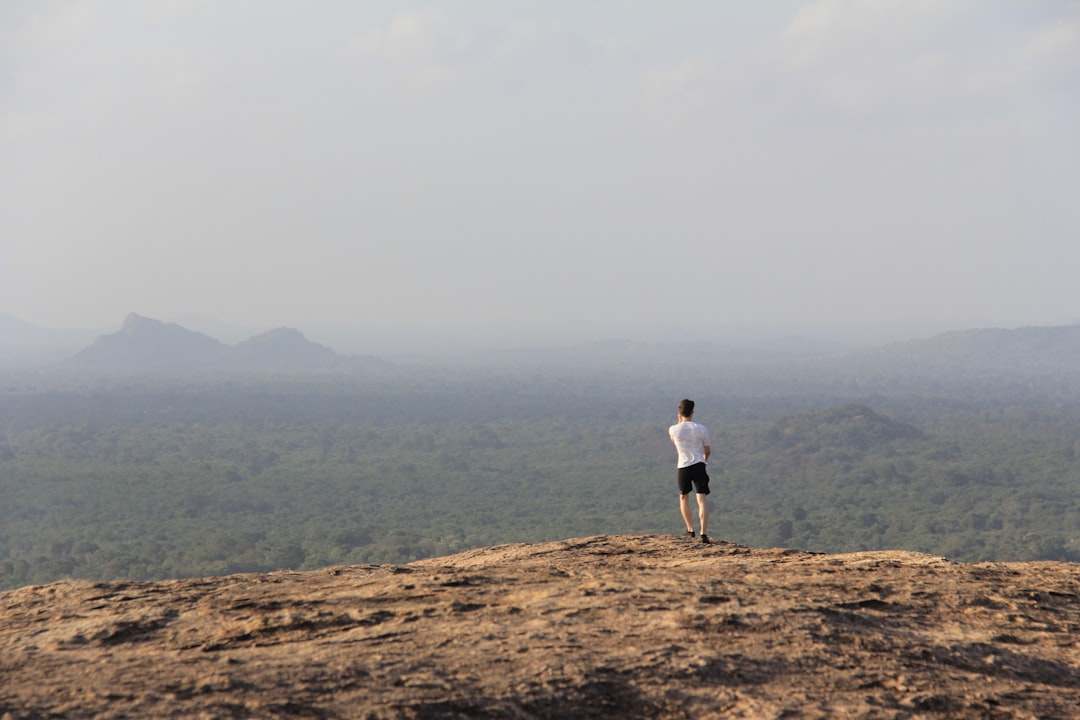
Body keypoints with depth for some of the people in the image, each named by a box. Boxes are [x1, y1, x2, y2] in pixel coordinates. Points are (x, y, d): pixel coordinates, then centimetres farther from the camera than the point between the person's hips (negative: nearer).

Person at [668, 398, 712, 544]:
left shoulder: (673, 429, -4)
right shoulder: (701, 428, -4)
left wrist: (680, 422, 15)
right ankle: (704, 533, -17)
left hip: (683, 467, 1)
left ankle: (690, 530, 24)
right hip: (699, 466, -1)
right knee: (702, 499, -5)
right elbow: (708, 451, 6)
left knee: (683, 498, 21)